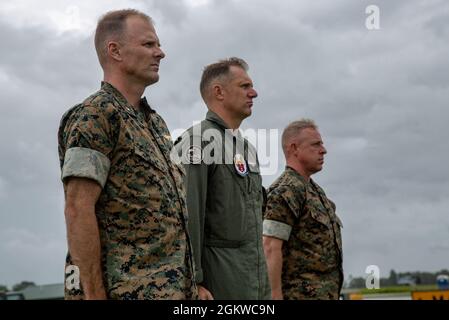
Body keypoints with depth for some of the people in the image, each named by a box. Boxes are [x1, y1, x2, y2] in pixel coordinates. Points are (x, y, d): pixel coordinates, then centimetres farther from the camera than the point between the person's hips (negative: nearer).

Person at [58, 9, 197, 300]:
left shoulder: (155, 122, 17)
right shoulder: (94, 116, -10)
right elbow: (78, 210, -16)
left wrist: (191, 282, 16)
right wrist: (94, 294, -19)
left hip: (175, 287, 9)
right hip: (127, 289, -8)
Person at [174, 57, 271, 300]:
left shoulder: (248, 149, 19)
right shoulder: (199, 140, -9)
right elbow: (187, 217, -17)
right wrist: (193, 282, -22)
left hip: (256, 283, 8)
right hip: (219, 283, -8)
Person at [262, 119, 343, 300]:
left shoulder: (313, 192, 19)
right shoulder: (285, 191, -13)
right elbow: (270, 248, -19)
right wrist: (275, 299, -23)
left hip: (321, 294, 10)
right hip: (299, 294, -10)